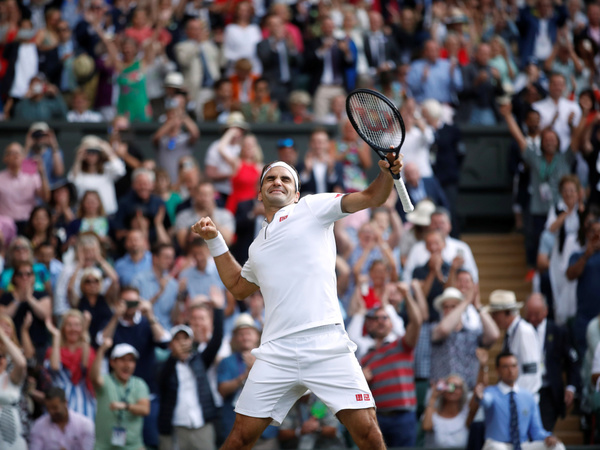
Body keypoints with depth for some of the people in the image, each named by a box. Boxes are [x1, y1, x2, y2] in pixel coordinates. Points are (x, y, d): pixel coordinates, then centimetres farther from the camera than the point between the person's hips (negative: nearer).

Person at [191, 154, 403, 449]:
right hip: (276, 352, 4)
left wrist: (387, 172, -19)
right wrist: (215, 241, 35)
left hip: (326, 346, -4)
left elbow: (372, 197, 2)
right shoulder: (258, 246, 25)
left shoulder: (311, 208, 9)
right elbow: (238, 287, 41)